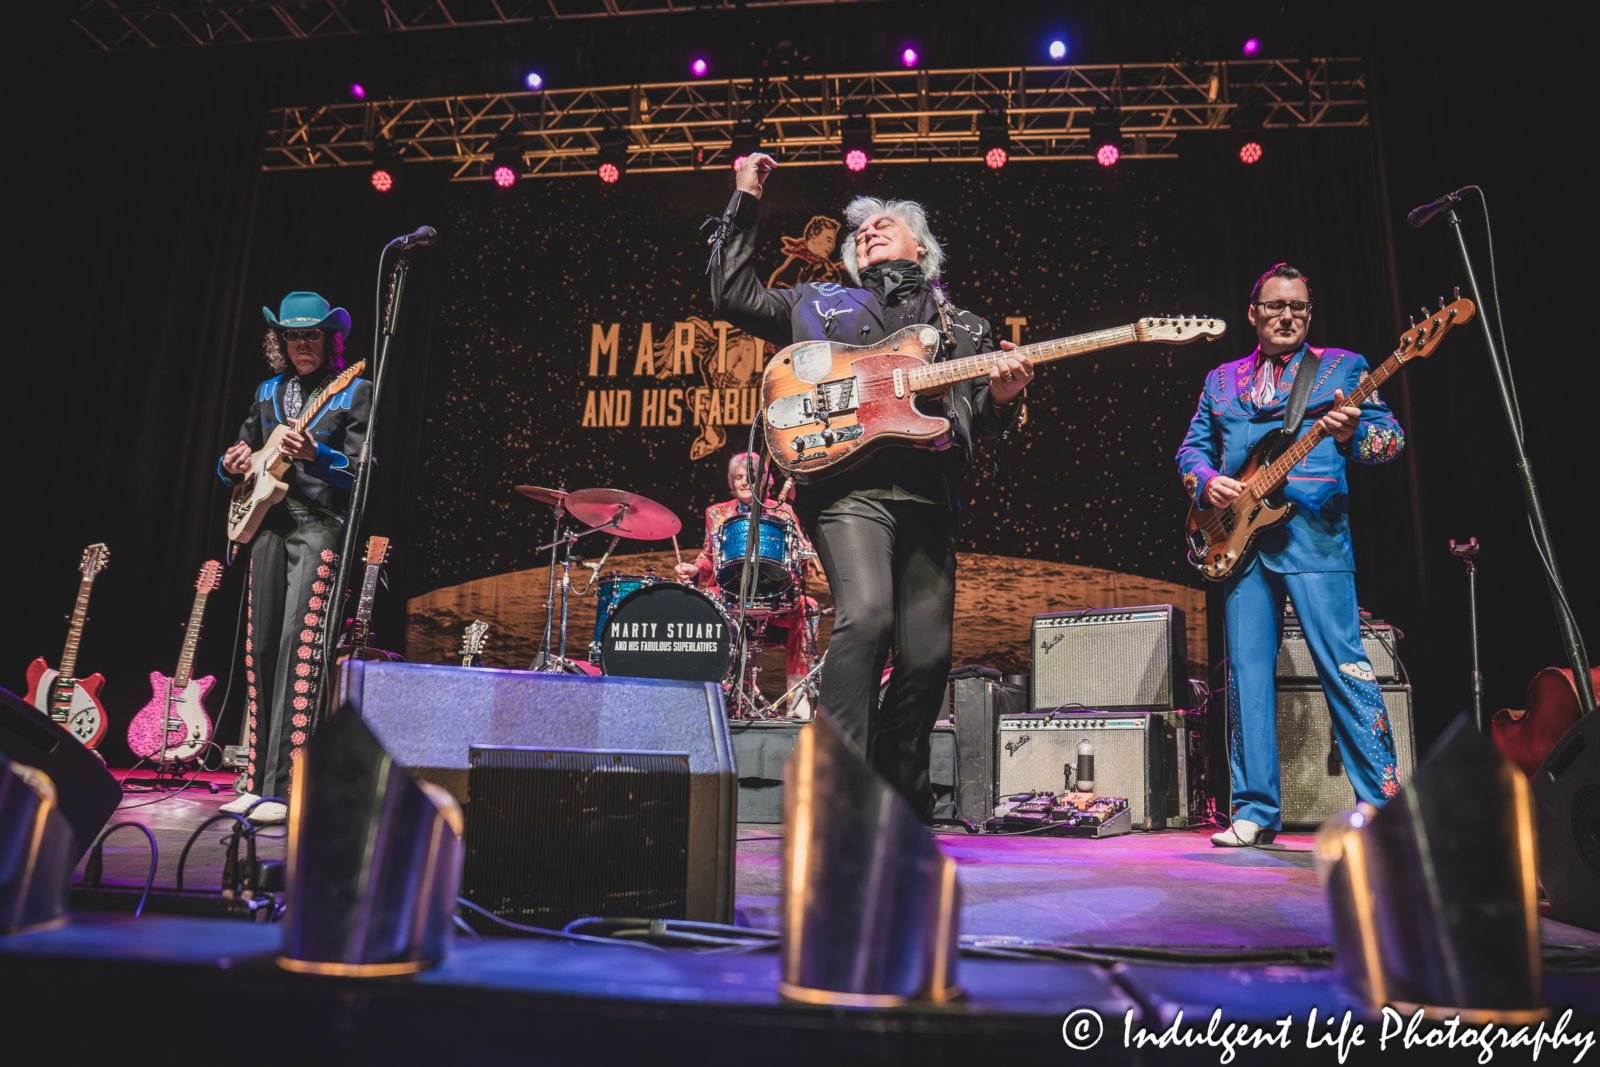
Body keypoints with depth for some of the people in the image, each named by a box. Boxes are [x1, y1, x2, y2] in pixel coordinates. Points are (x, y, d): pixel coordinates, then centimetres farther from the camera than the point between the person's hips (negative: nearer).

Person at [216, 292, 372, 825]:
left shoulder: (355, 391, 1)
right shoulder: (268, 392, 18)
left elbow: (362, 472, -7)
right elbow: (242, 454, 26)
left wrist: (315, 454, -24)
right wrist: (232, 466, 2)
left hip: (320, 527, -6)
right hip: (268, 526, 6)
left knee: (298, 647, -14)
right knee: (259, 651, 5)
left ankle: (284, 788, -11)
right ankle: (256, 781, 13)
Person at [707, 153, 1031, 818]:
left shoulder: (965, 329, 27)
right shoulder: (818, 305, 23)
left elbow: (980, 426, 19)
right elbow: (731, 294, 15)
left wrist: (1000, 399, -3)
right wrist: (745, 203, 17)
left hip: (932, 497, 3)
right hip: (850, 485, -3)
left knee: (928, 657, -1)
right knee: (864, 615, -27)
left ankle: (899, 804, 17)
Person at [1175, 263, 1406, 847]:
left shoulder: (1342, 366, 10)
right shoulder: (1222, 379, 19)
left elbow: (1392, 436, 1)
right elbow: (1191, 447, 20)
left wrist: (1352, 434, -21)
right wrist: (1206, 481, -2)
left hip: (1315, 533, -3)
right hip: (1240, 535, 3)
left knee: (1343, 665, -7)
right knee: (1247, 670, 3)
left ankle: (1383, 804, 4)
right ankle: (1256, 811, 11)